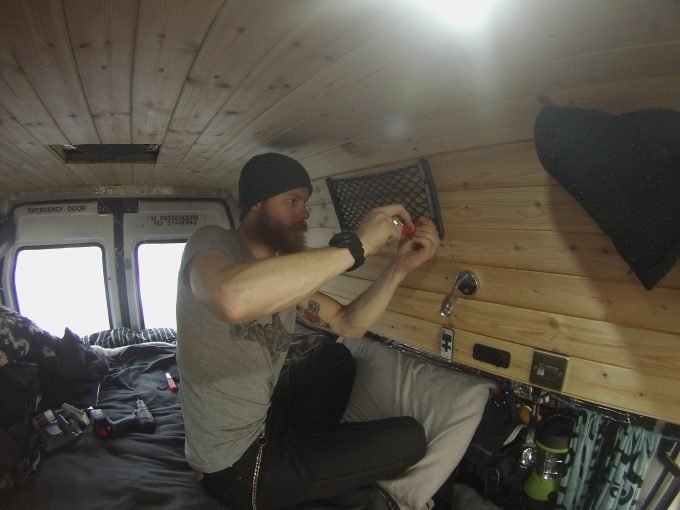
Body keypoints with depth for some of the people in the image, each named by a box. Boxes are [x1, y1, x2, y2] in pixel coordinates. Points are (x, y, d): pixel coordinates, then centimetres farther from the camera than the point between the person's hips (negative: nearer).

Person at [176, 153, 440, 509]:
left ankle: (302, 450, 18)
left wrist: (400, 267, -10)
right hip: (235, 465, -8)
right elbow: (234, 299, -44)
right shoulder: (211, 242, -19)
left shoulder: (285, 269, 4)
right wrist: (356, 245, -35)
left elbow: (348, 324, 4)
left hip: (262, 420, 8)